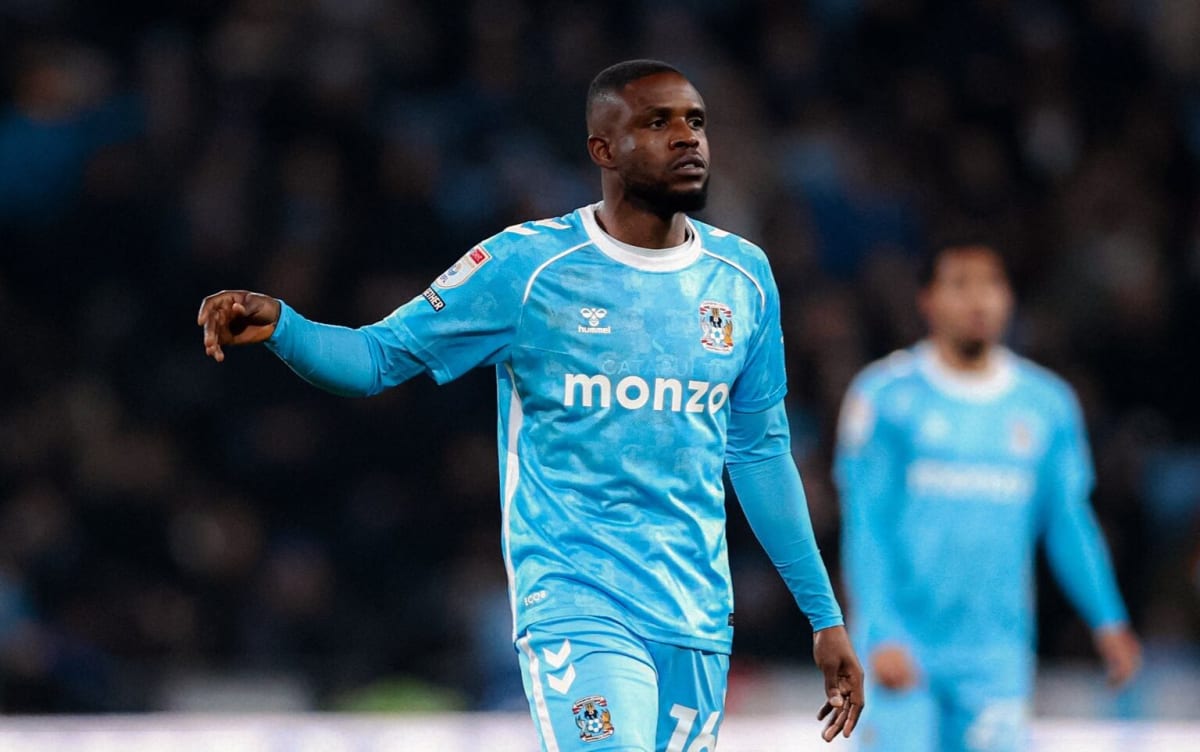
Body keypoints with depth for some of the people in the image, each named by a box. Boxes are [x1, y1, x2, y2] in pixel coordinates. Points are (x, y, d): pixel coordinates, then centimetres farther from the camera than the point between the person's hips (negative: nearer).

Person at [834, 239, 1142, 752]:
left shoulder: (1047, 404, 9)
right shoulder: (885, 396, -2)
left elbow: (1068, 522, 14)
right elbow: (864, 526, -5)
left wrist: (1108, 622, 1)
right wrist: (881, 637, -15)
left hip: (996, 654, 3)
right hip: (900, 646, -3)